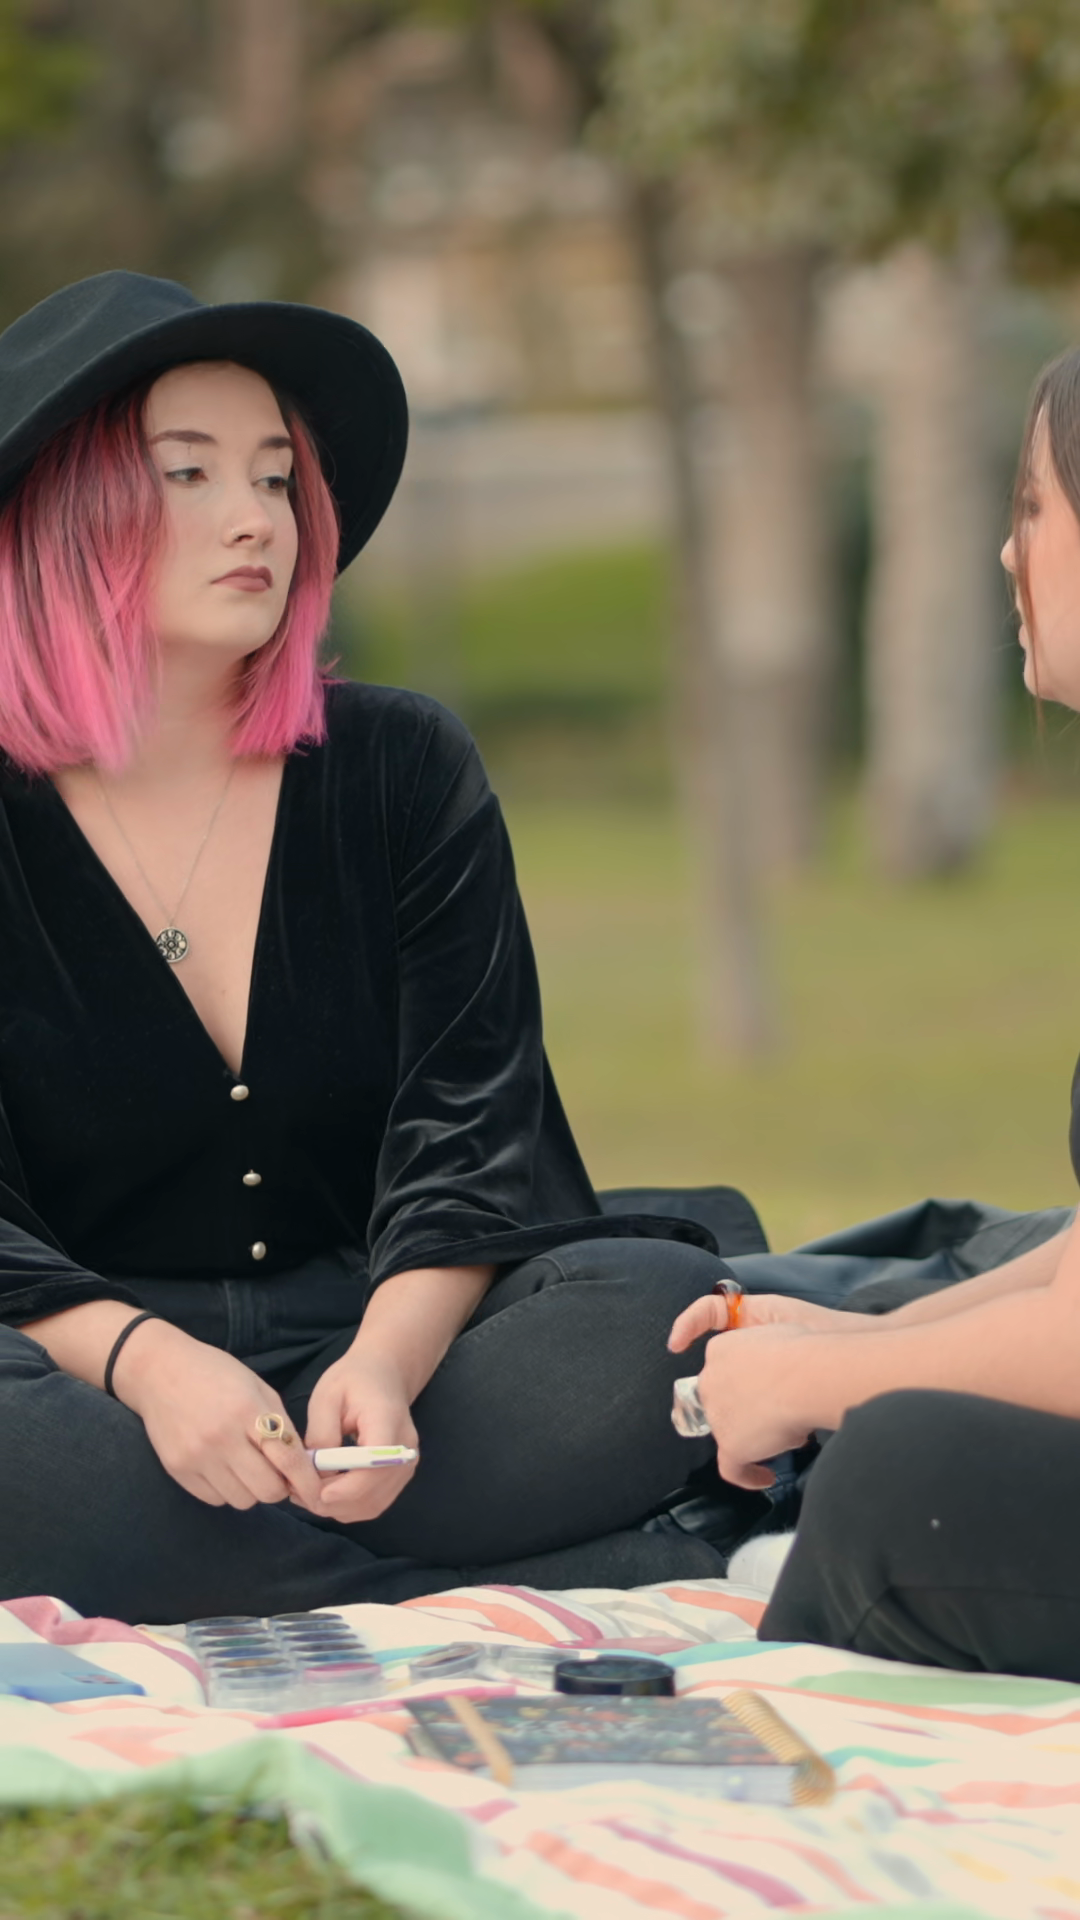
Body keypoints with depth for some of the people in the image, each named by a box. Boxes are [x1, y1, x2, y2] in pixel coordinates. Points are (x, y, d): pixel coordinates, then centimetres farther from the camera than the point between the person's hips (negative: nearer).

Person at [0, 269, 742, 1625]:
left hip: (386, 1338, 2)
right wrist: (146, 1362, -28)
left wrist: (386, 1360, -23)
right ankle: (550, 1587, -27)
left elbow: (469, 1128, -2)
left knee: (665, 1310, -27)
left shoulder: (405, 771, 7)